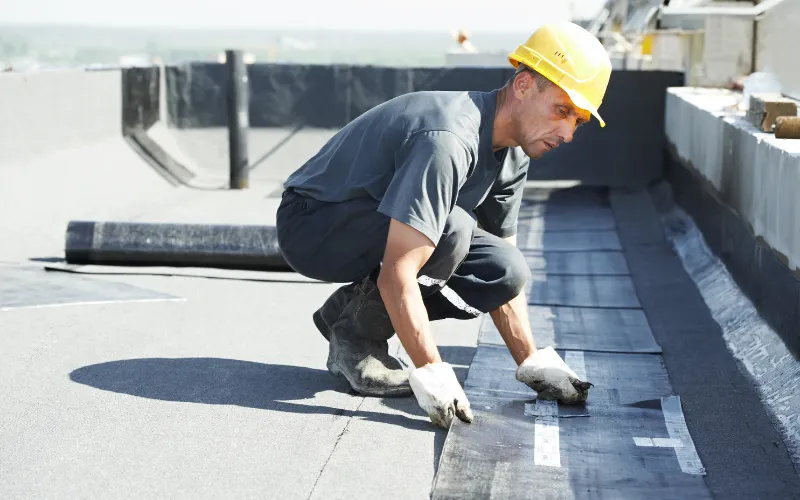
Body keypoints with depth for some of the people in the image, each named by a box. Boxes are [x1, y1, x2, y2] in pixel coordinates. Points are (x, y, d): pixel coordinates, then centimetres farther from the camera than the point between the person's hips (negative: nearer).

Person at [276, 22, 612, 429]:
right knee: (451, 231, -32)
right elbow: (397, 276, -36)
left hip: (378, 228, 9)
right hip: (309, 226, -9)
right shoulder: (450, 139, -32)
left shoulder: (513, 154, -2)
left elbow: (501, 277, 5)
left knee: (506, 272, -9)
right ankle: (354, 337, -11)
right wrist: (434, 376, -36)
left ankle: (352, 309, 5)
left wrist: (533, 365, -2)